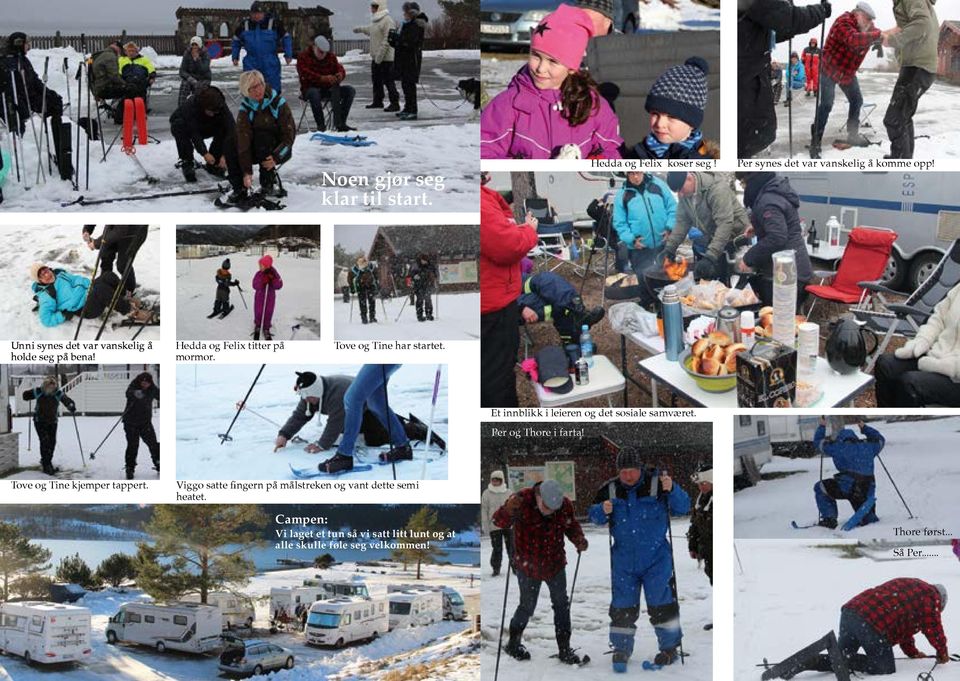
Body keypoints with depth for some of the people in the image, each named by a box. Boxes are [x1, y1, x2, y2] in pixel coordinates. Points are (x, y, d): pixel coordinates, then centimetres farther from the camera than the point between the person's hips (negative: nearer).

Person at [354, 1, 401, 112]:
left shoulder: (388, 21, -18)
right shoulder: (375, 20, 13)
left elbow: (387, 40, -23)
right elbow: (369, 29, 36)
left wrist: (380, 55, -25)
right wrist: (359, 29, 49)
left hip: (386, 58, -10)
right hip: (375, 57, 10)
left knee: (388, 81, -9)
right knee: (376, 80, 16)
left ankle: (395, 103, -5)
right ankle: (377, 101, 27)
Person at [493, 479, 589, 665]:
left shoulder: (564, 505, -10)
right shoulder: (522, 501, -21)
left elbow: (571, 526, 7)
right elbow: (499, 522, -26)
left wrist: (579, 539, -14)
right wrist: (509, 510, -48)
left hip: (555, 564, 4)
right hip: (528, 565, -4)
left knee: (561, 604, 8)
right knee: (527, 606, 3)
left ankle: (564, 649, 20)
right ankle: (513, 643, 27)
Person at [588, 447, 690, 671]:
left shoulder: (657, 483, -8)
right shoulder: (610, 490, 1)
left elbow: (683, 508, -9)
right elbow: (593, 515, 9)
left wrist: (671, 491, -27)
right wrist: (602, 511, -13)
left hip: (656, 558, -2)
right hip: (624, 558, 2)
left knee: (661, 603, 0)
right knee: (622, 605, 4)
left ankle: (670, 648, 15)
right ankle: (621, 649, 17)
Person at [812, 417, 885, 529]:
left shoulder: (839, 446, 8)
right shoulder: (868, 446, 19)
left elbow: (818, 443, 19)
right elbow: (880, 440, 41)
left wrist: (822, 426, 34)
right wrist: (864, 428, 49)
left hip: (847, 487, -6)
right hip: (868, 490, 6)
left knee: (820, 488, 13)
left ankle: (829, 519, 3)